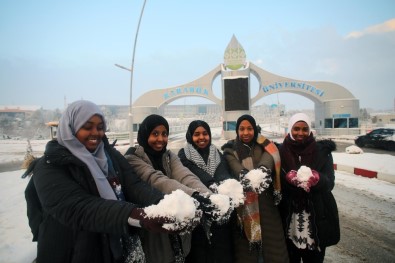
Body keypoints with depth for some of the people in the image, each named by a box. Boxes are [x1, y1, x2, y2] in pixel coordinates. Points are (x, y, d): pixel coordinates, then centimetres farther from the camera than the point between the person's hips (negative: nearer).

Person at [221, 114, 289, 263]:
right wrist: (243, 175, -38)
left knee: (272, 244, 0)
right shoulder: (230, 149, 5)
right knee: (245, 247, 1)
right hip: (242, 203, -1)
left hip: (265, 201, 1)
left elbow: (269, 158, -15)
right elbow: (235, 166, -16)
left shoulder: (264, 146, 8)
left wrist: (262, 170, -38)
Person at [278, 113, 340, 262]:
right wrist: (290, 179, -25)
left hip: (317, 217, 1)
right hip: (289, 217, 0)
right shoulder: (281, 151, 0)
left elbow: (329, 182, -5)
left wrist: (315, 179, -26)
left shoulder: (322, 150, 2)